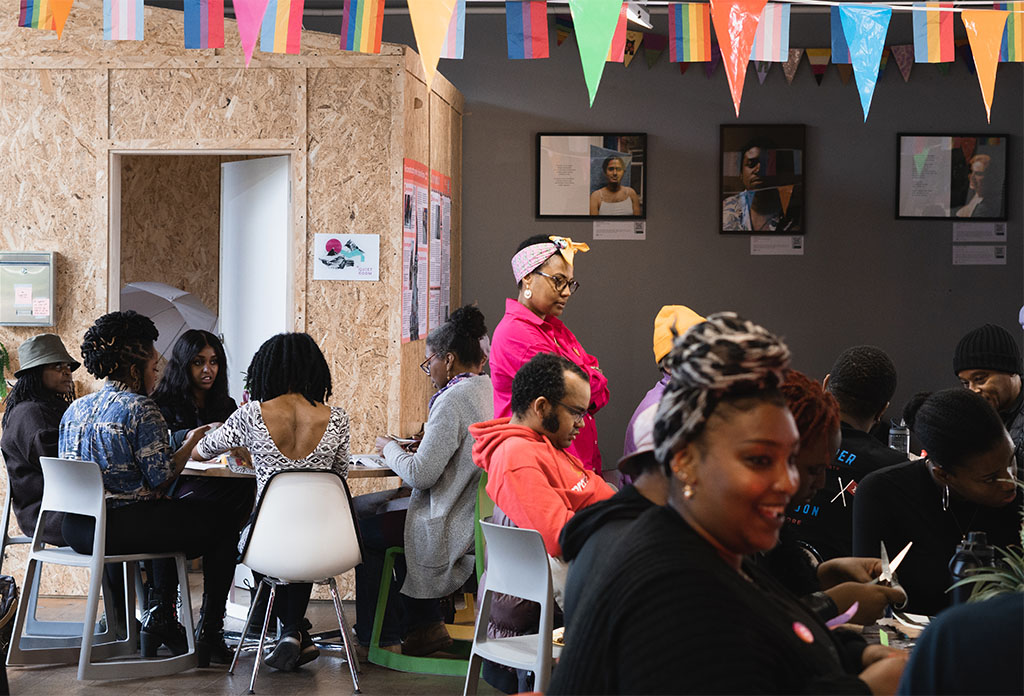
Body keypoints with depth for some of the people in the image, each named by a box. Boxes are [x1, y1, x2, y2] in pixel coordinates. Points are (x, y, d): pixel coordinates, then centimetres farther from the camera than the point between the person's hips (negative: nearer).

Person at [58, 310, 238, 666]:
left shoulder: (75, 409, 11)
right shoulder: (140, 409, -13)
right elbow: (161, 479, -15)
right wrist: (192, 442, 2)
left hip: (76, 529, 9)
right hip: (120, 526, -9)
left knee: (174, 518, 34)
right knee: (220, 525, 9)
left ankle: (158, 616, 29)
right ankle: (209, 635, 11)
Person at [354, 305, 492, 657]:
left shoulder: (453, 400, -20)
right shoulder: (492, 391, 8)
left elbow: (421, 474, -21)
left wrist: (389, 448, -4)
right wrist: (427, 442, 13)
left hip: (455, 527, -10)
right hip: (481, 518, 10)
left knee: (362, 529, 8)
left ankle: (380, 639, 18)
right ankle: (425, 625, 24)